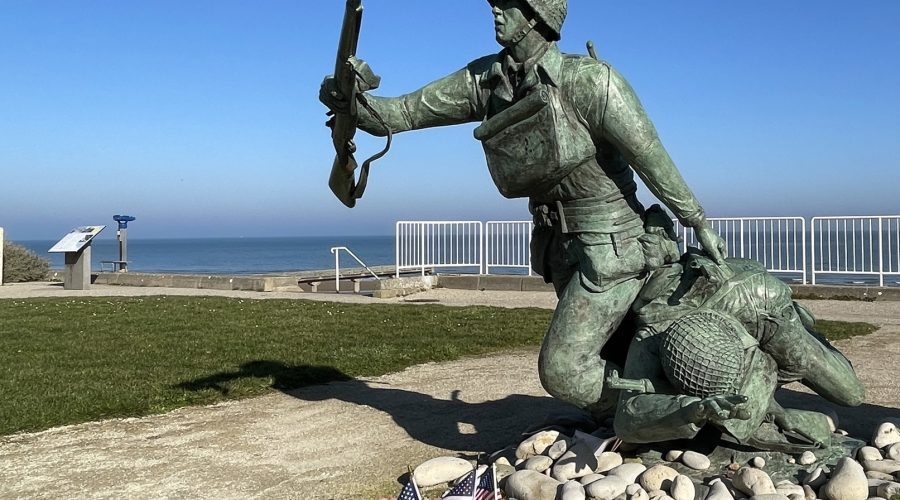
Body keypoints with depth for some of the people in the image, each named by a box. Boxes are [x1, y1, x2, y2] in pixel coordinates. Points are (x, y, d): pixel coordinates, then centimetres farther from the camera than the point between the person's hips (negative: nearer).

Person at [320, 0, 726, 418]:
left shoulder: (589, 82, -21)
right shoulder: (485, 79, -2)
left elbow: (653, 158, -13)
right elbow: (398, 114, -3)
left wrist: (699, 224, -5)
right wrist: (350, 100, -23)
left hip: (611, 247, -7)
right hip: (562, 248, 7)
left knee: (560, 369, -8)